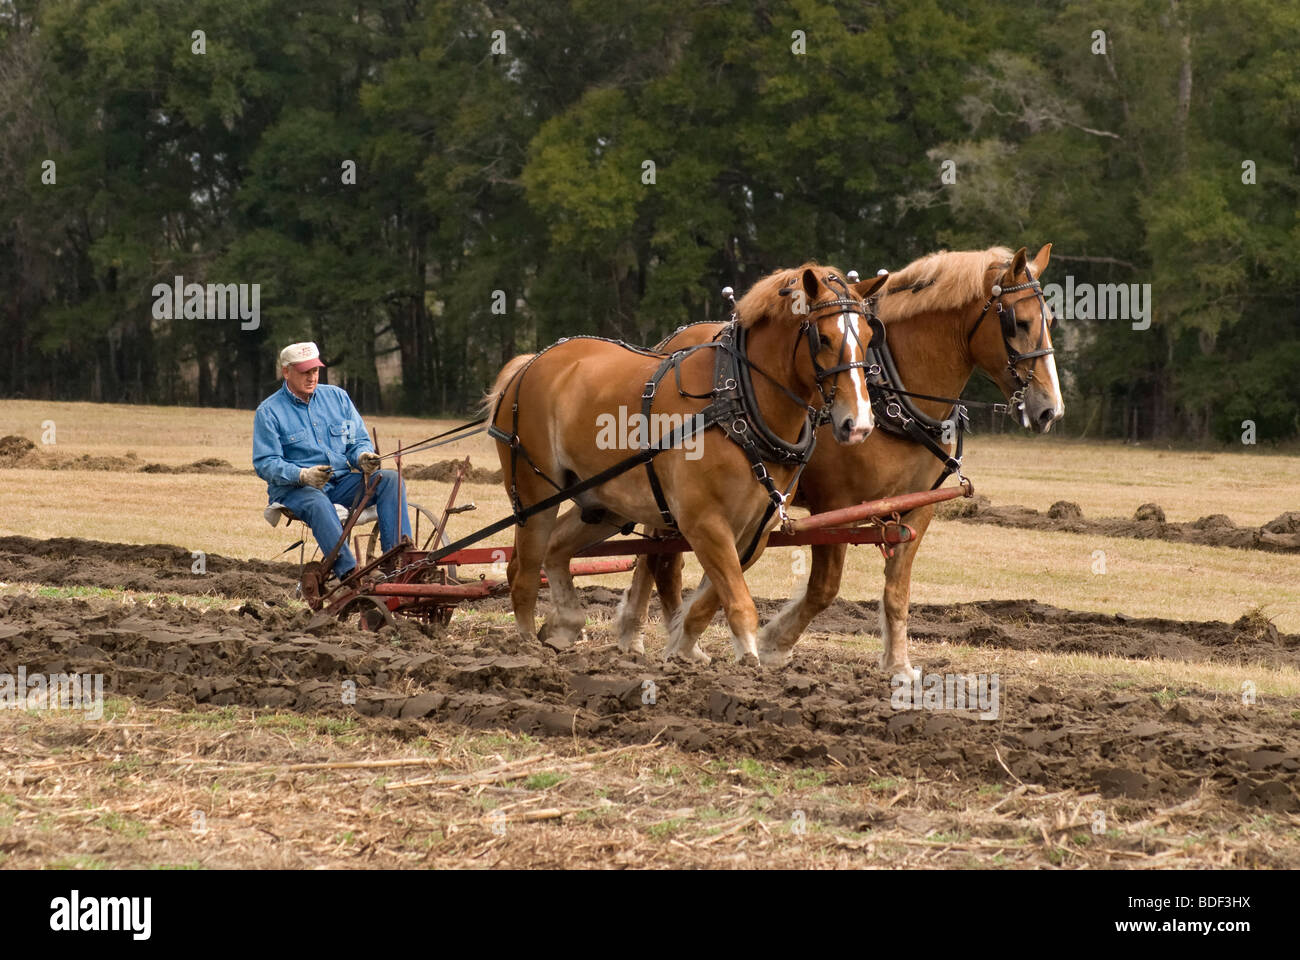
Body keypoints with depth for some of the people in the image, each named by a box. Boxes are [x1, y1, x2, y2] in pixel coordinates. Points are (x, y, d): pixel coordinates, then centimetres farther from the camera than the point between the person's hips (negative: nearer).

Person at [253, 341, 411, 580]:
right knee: (317, 502, -40)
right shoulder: (269, 412, -1)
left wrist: (363, 456, -12)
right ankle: (349, 572, -54)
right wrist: (303, 475, -27)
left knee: (391, 479, -18)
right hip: (292, 489, -5)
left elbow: (360, 441, 14)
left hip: (340, 482, 5)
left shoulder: (337, 397, 13)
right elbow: (265, 464, -9)